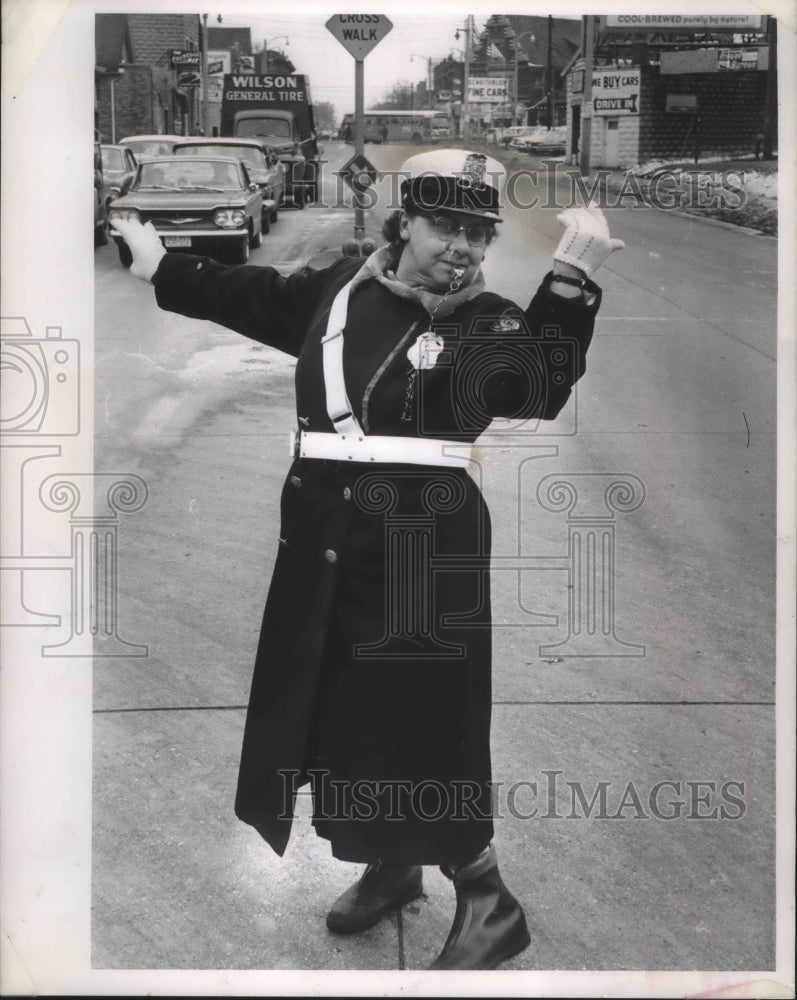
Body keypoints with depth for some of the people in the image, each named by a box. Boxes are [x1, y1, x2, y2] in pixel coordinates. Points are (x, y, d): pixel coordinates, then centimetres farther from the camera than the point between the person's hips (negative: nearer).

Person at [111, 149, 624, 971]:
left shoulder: (489, 323, -6)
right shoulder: (337, 290, 6)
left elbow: (542, 388, -24)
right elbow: (253, 297, 22)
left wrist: (572, 279, -33)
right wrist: (161, 267, 29)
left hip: (428, 549, -5)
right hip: (324, 543, 6)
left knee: (425, 724, -4)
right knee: (337, 712, 15)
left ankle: (486, 901, 15)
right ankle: (390, 865, 38)